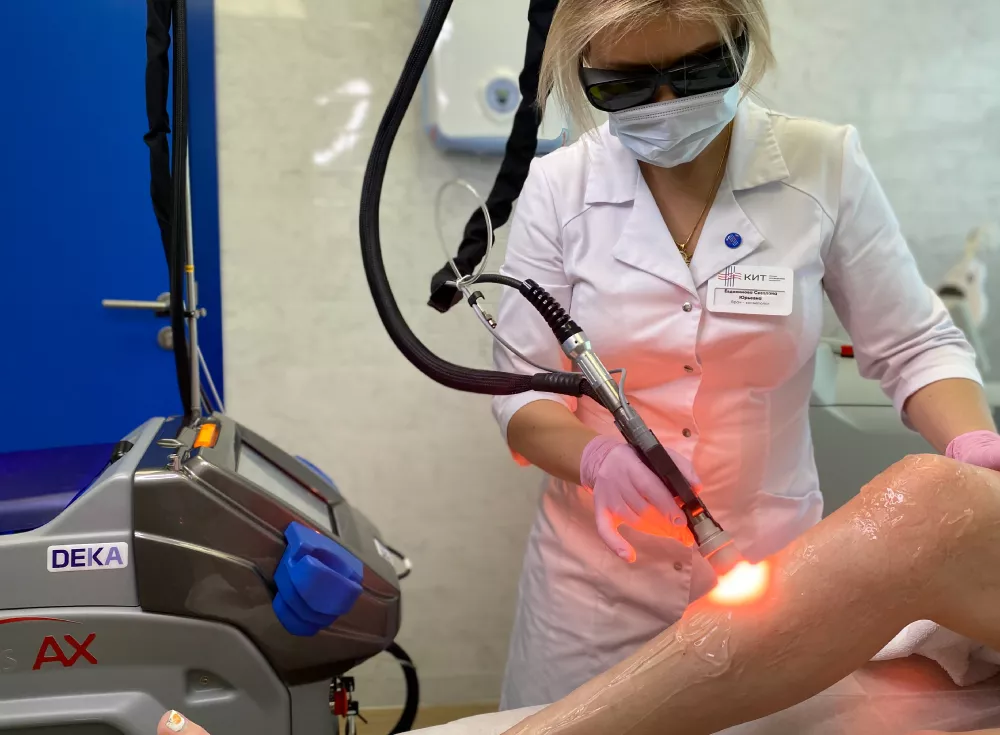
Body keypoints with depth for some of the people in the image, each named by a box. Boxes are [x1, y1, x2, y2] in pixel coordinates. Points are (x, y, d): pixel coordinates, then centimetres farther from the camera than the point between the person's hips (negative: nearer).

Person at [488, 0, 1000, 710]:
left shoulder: (825, 166, -8)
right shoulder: (557, 188, -7)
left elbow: (915, 346, 0)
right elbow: (523, 394, -5)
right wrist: (598, 459, -25)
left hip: (768, 566, 1)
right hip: (597, 572, 0)